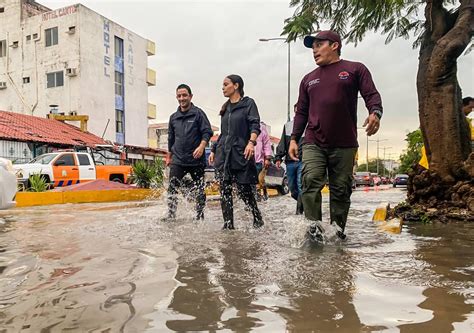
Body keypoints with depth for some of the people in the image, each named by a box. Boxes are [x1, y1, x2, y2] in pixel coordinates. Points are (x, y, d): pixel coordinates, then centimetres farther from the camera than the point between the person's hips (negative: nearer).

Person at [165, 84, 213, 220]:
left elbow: (207, 132, -6)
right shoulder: (173, 117, 13)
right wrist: (169, 156, 23)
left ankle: (200, 216, 18)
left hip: (196, 160, -3)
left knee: (199, 191, 6)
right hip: (178, 160, 3)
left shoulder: (198, 113, 0)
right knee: (172, 189, -7)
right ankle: (171, 216, -1)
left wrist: (201, 146, -22)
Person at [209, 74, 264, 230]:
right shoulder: (225, 108, 20)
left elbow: (255, 125, -9)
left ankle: (258, 219, 18)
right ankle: (228, 224, 7)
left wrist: (251, 142, -26)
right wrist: (213, 150, 20)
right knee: (224, 191, 0)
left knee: (244, 189, -3)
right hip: (223, 154, 6)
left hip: (240, 153, -6)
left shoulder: (248, 103, 2)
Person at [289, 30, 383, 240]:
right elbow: (301, 112, 18)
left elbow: (371, 95, 1)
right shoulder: (309, 79, 20)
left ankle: (338, 231, 13)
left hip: (344, 145, -2)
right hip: (313, 144, 2)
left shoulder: (355, 69, 10)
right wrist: (294, 138, 9)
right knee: (311, 182, -15)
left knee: (341, 190, 2)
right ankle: (313, 227, -13)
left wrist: (375, 113, -21)